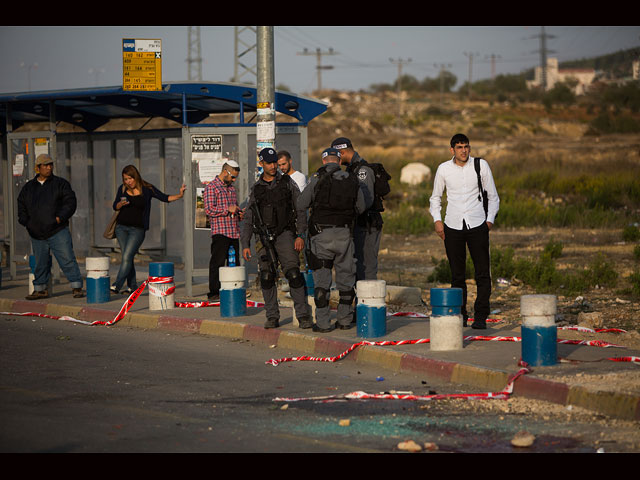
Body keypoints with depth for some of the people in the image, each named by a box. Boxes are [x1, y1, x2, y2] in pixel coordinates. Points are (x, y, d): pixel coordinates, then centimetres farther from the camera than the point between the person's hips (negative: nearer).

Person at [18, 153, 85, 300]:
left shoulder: (60, 183, 3)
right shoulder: (28, 187, 13)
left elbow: (70, 202, -3)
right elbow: (22, 207, 17)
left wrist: (60, 218, -16)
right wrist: (26, 222, -1)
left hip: (58, 231, -3)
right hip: (37, 234, 3)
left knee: (67, 259, -8)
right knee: (40, 262, 8)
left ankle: (77, 287, -5)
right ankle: (40, 289, 19)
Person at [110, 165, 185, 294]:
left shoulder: (147, 189, -3)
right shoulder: (122, 189, 5)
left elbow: (164, 198, 0)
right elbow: (115, 206, 11)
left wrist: (179, 195, -14)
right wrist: (121, 204, -11)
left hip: (137, 229, -4)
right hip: (122, 227, 4)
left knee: (127, 257, -14)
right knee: (126, 258, 5)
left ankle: (117, 285, -15)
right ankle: (132, 286, 16)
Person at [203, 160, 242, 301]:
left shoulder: (232, 188, 21)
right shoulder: (211, 187, -4)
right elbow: (209, 210, -14)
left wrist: (239, 213, 12)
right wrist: (227, 210, -16)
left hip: (234, 232, 8)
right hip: (220, 231, -8)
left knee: (234, 263, 8)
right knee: (217, 263, -8)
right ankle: (214, 293, -7)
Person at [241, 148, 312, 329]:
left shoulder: (287, 183, 6)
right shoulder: (256, 189, 12)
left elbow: (300, 210, 3)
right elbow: (247, 219, 14)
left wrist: (301, 235, -8)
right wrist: (245, 244, 4)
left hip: (285, 234, -2)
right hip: (265, 237, 2)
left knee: (293, 272, -14)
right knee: (266, 277, -2)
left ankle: (303, 315, -14)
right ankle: (272, 317, 8)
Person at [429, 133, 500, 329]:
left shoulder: (481, 166, 1)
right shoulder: (443, 169, 3)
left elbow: (493, 197, 9)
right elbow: (435, 198, 15)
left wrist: (490, 219, -2)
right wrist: (437, 220, 2)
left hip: (477, 225, -1)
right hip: (453, 225, 1)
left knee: (483, 273, -5)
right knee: (457, 274, 4)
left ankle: (480, 316, -2)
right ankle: (460, 315, 12)